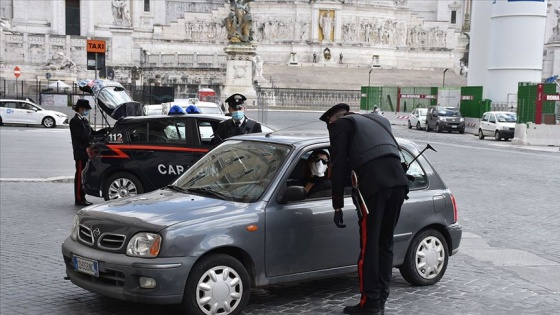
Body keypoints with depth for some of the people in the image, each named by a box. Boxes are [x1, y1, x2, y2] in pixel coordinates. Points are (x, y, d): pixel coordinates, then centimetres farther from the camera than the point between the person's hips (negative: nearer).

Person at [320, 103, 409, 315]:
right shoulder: (378, 120, 32)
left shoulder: (340, 124, 13)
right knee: (385, 244, 14)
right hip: (398, 180, 6)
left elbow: (339, 166, 6)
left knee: (369, 246, 2)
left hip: (373, 184, -6)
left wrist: (337, 206, 8)